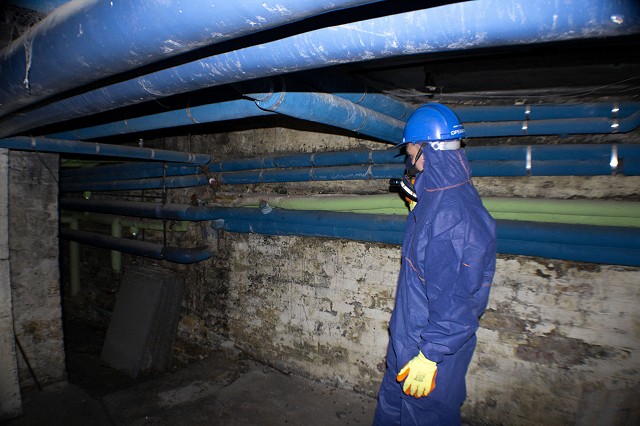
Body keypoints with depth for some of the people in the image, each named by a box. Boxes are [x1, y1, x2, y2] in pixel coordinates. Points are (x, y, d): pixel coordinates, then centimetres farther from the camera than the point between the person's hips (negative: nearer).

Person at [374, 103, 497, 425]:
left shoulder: (453, 213, -30)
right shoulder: (436, 197, 2)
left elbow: (455, 298, -28)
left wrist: (430, 355, -22)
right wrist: (417, 208, 16)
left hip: (434, 344, -9)